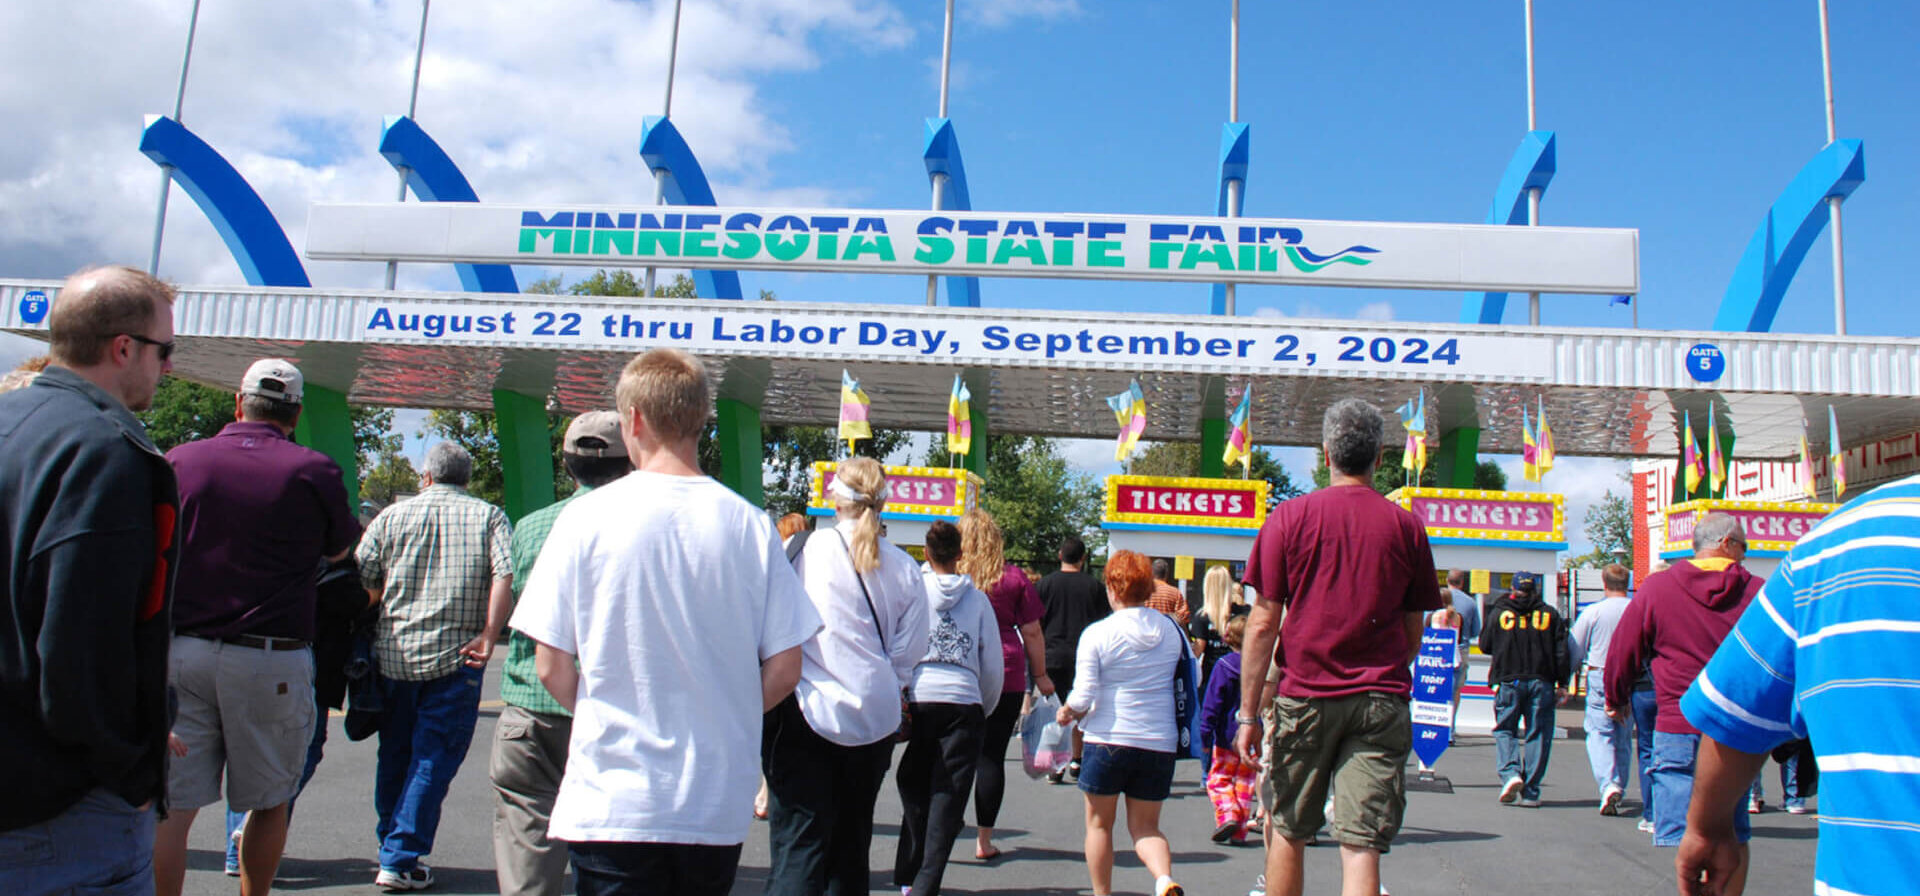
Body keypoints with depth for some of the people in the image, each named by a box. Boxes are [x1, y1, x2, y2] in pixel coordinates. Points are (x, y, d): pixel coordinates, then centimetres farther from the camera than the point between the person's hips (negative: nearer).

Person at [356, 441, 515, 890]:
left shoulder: (393, 516, 6)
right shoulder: (489, 517, 3)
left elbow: (360, 580, 2)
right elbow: (506, 575, -12)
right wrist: (488, 637, -11)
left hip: (393, 652, 3)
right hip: (456, 656, -2)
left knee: (394, 754, 18)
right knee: (434, 759, 3)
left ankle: (390, 845, 30)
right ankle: (400, 859, 2)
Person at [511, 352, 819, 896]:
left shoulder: (588, 516, -7)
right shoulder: (750, 525, -2)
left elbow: (551, 666, -5)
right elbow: (785, 668, -2)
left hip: (612, 802, -2)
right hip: (718, 807, 3)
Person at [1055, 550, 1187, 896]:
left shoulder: (1097, 634, -9)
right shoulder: (1172, 630, 3)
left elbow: (1082, 697, -12)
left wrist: (1066, 713, 9)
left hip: (1109, 738, -3)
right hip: (1160, 742, 3)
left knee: (1099, 822, 14)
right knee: (1146, 826, 12)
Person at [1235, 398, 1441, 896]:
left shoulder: (1290, 517, -2)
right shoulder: (1406, 526, 3)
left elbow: (1264, 622, -4)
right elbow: (1413, 636, 10)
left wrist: (1248, 712, 0)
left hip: (1306, 696, -1)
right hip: (1382, 702, 1)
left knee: (1287, 833, 15)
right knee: (1362, 849, -1)